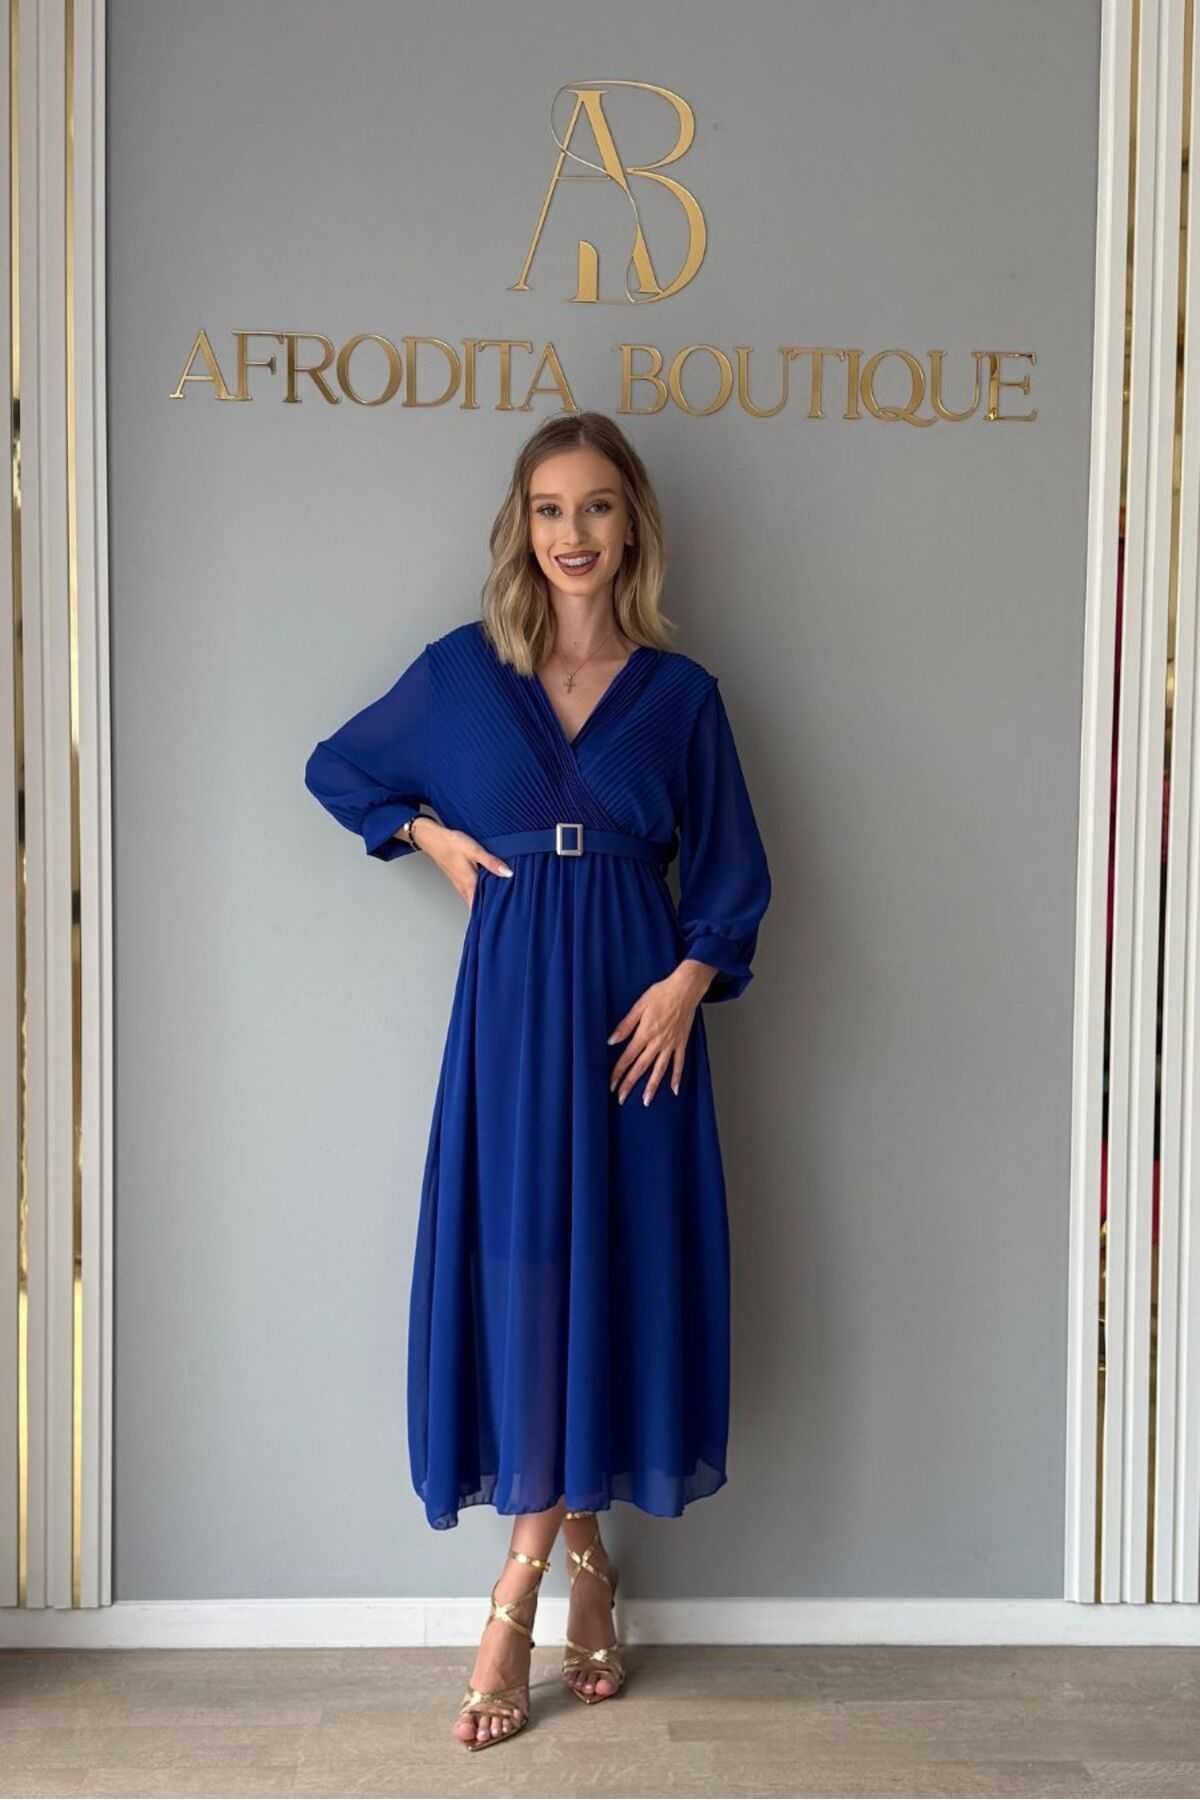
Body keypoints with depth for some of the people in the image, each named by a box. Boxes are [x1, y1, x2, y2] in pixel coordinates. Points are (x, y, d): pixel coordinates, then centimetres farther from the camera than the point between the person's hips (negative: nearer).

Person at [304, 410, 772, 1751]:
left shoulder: (679, 691, 4)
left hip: (635, 1004, 0)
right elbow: (338, 768, 18)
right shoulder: (460, 669, 5)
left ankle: (525, 1582, 12)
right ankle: (580, 1556, 17)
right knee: (512, 1263, -1)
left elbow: (732, 873, 6)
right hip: (511, 996, 0)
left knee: (614, 1264, -1)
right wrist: (433, 835, 3)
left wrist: (687, 980, -10)